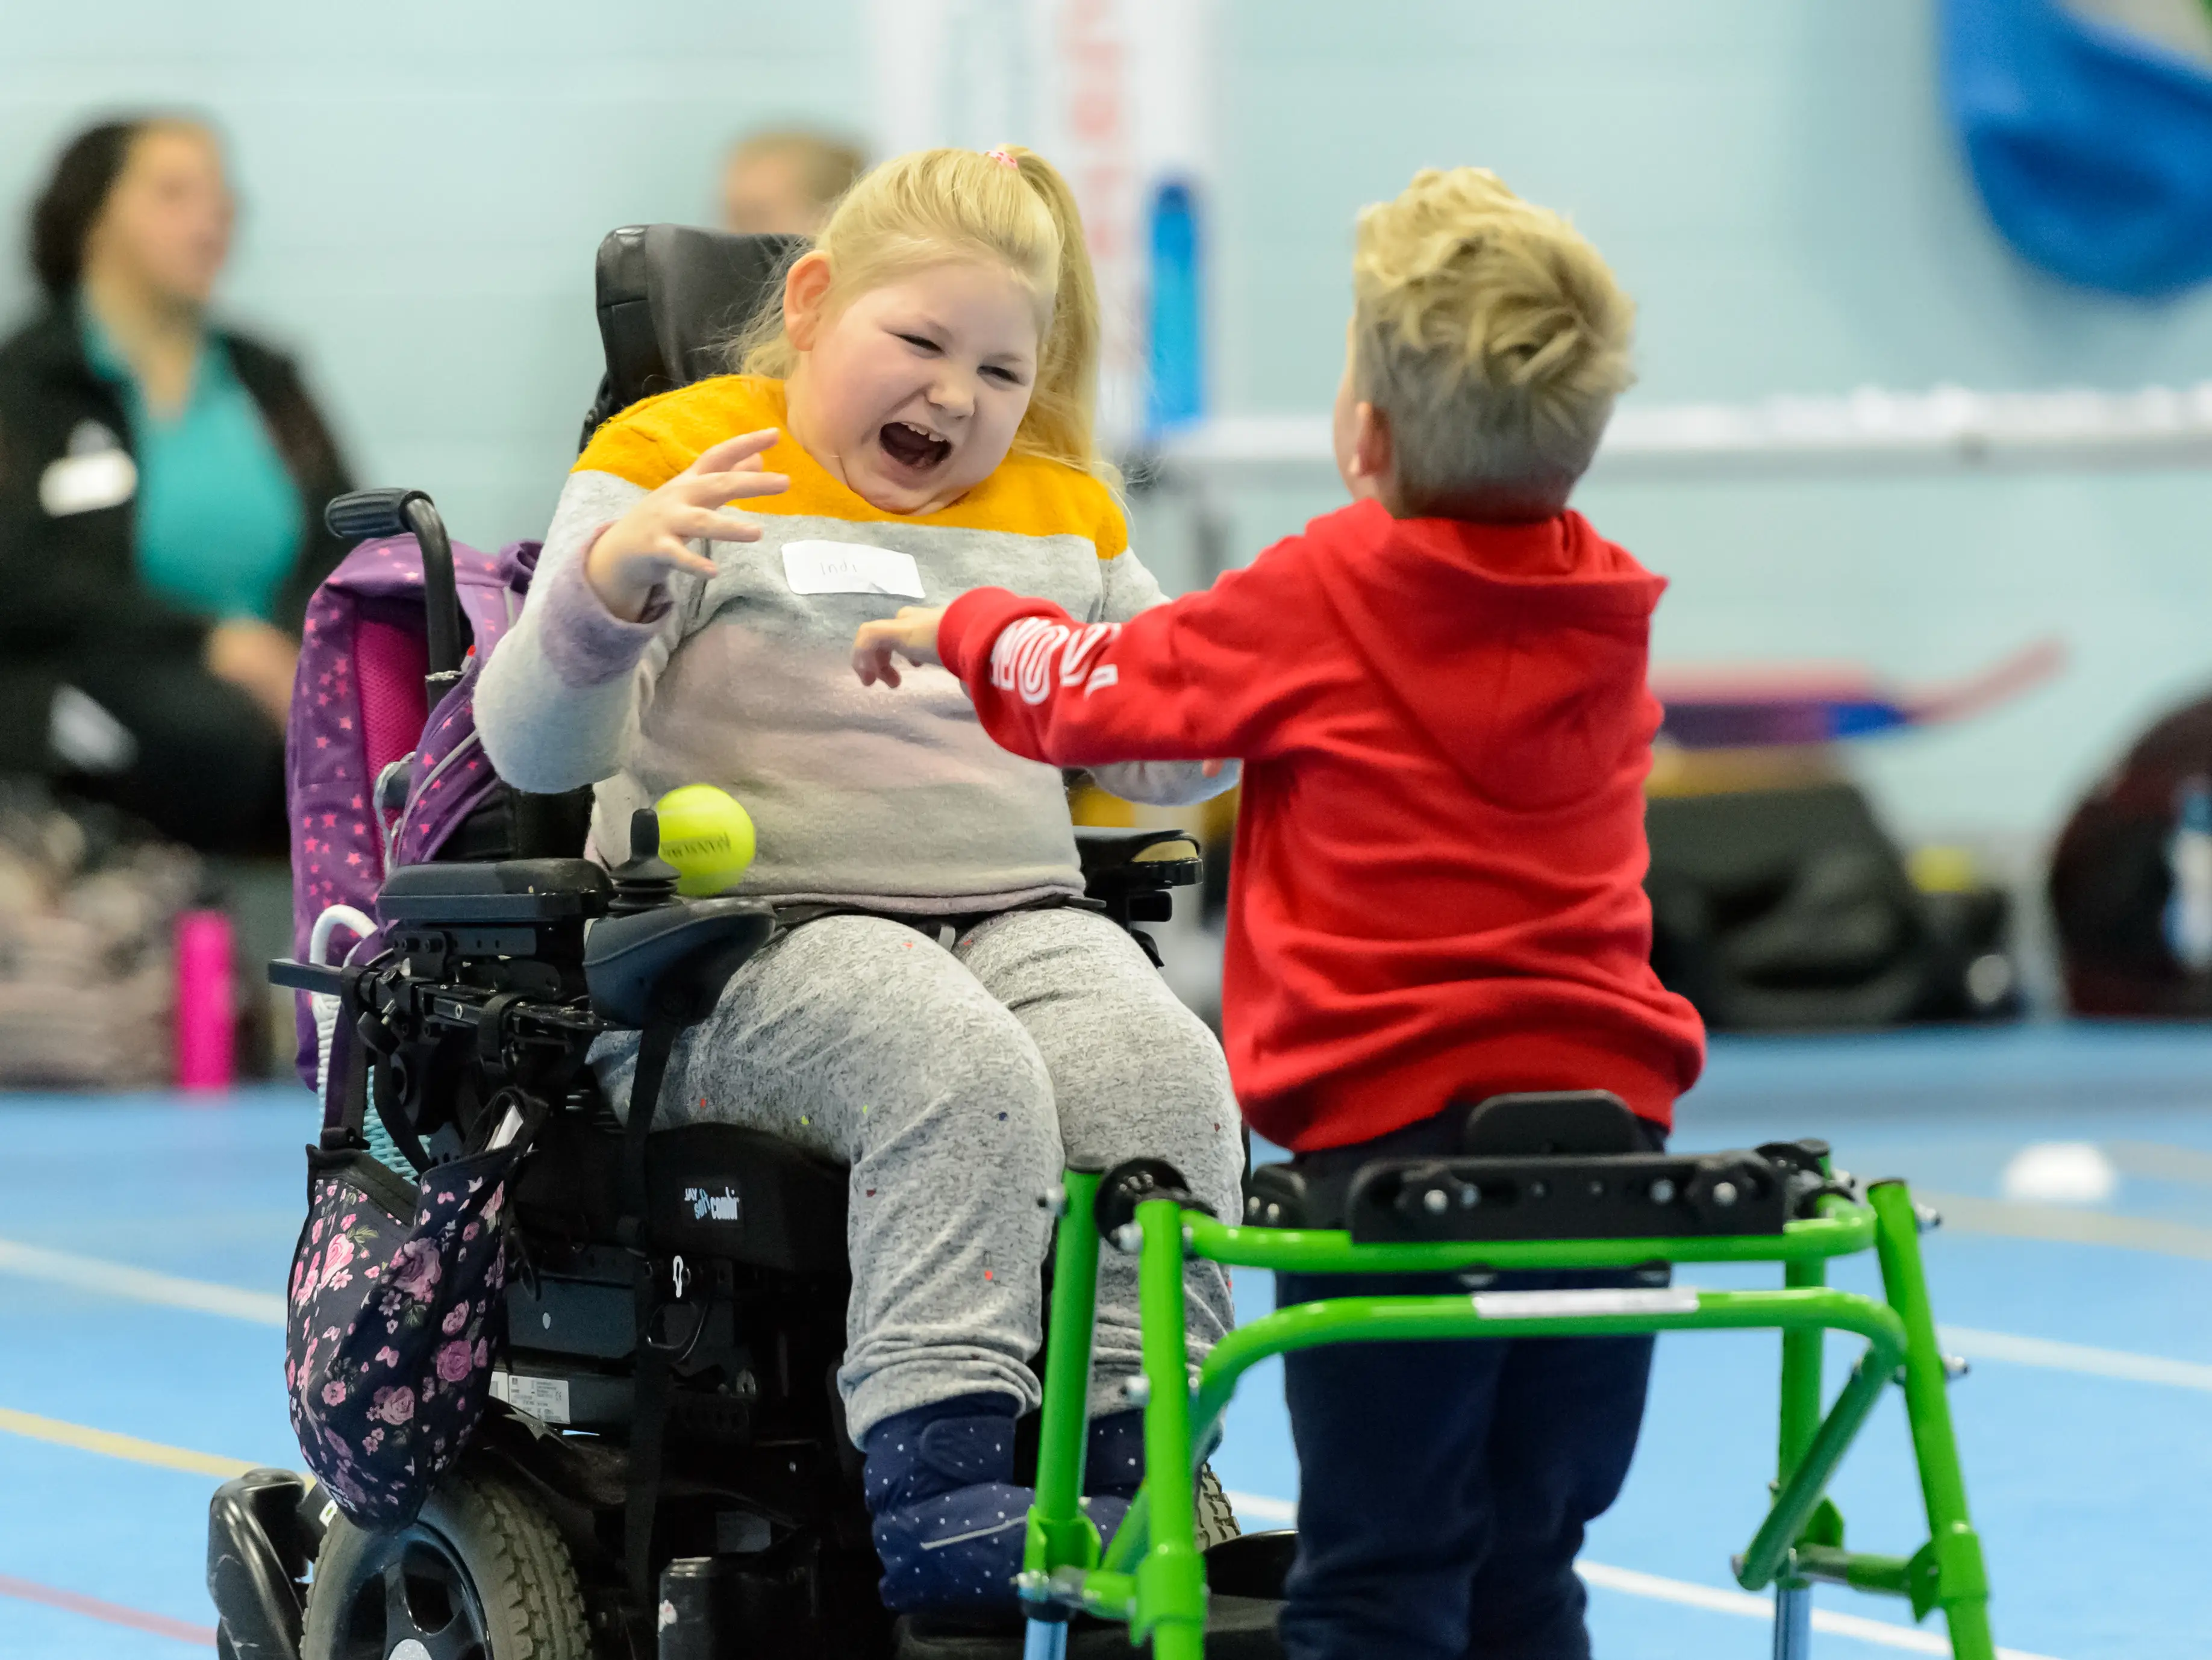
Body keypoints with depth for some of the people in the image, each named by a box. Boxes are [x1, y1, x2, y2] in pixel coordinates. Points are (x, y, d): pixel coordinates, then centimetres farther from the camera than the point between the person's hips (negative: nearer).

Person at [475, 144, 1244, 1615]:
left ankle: (1132, 1455, -28)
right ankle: (932, 1485, -41)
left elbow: (1157, 756, 25)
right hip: (757, 933, -5)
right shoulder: (675, 465, 5)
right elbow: (539, 750, -4)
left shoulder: (1062, 516, 22)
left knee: (1164, 1072, -28)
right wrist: (610, 584, -23)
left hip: (1020, 919, 5)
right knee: (962, 1072, -36)